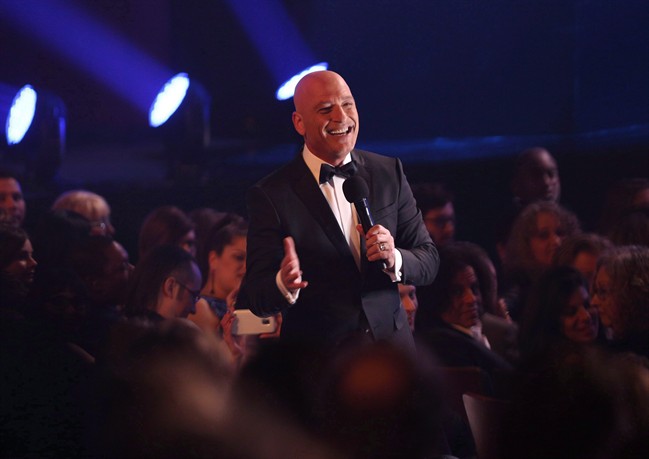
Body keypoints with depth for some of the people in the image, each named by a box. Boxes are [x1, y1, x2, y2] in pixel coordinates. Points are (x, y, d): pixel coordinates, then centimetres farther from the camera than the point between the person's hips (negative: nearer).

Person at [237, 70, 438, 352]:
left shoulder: (389, 173, 4)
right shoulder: (271, 195, -8)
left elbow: (428, 263, 4)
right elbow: (256, 299, -10)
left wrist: (394, 259, -18)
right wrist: (284, 284, -32)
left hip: (390, 343, 3)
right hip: (315, 357, -3)